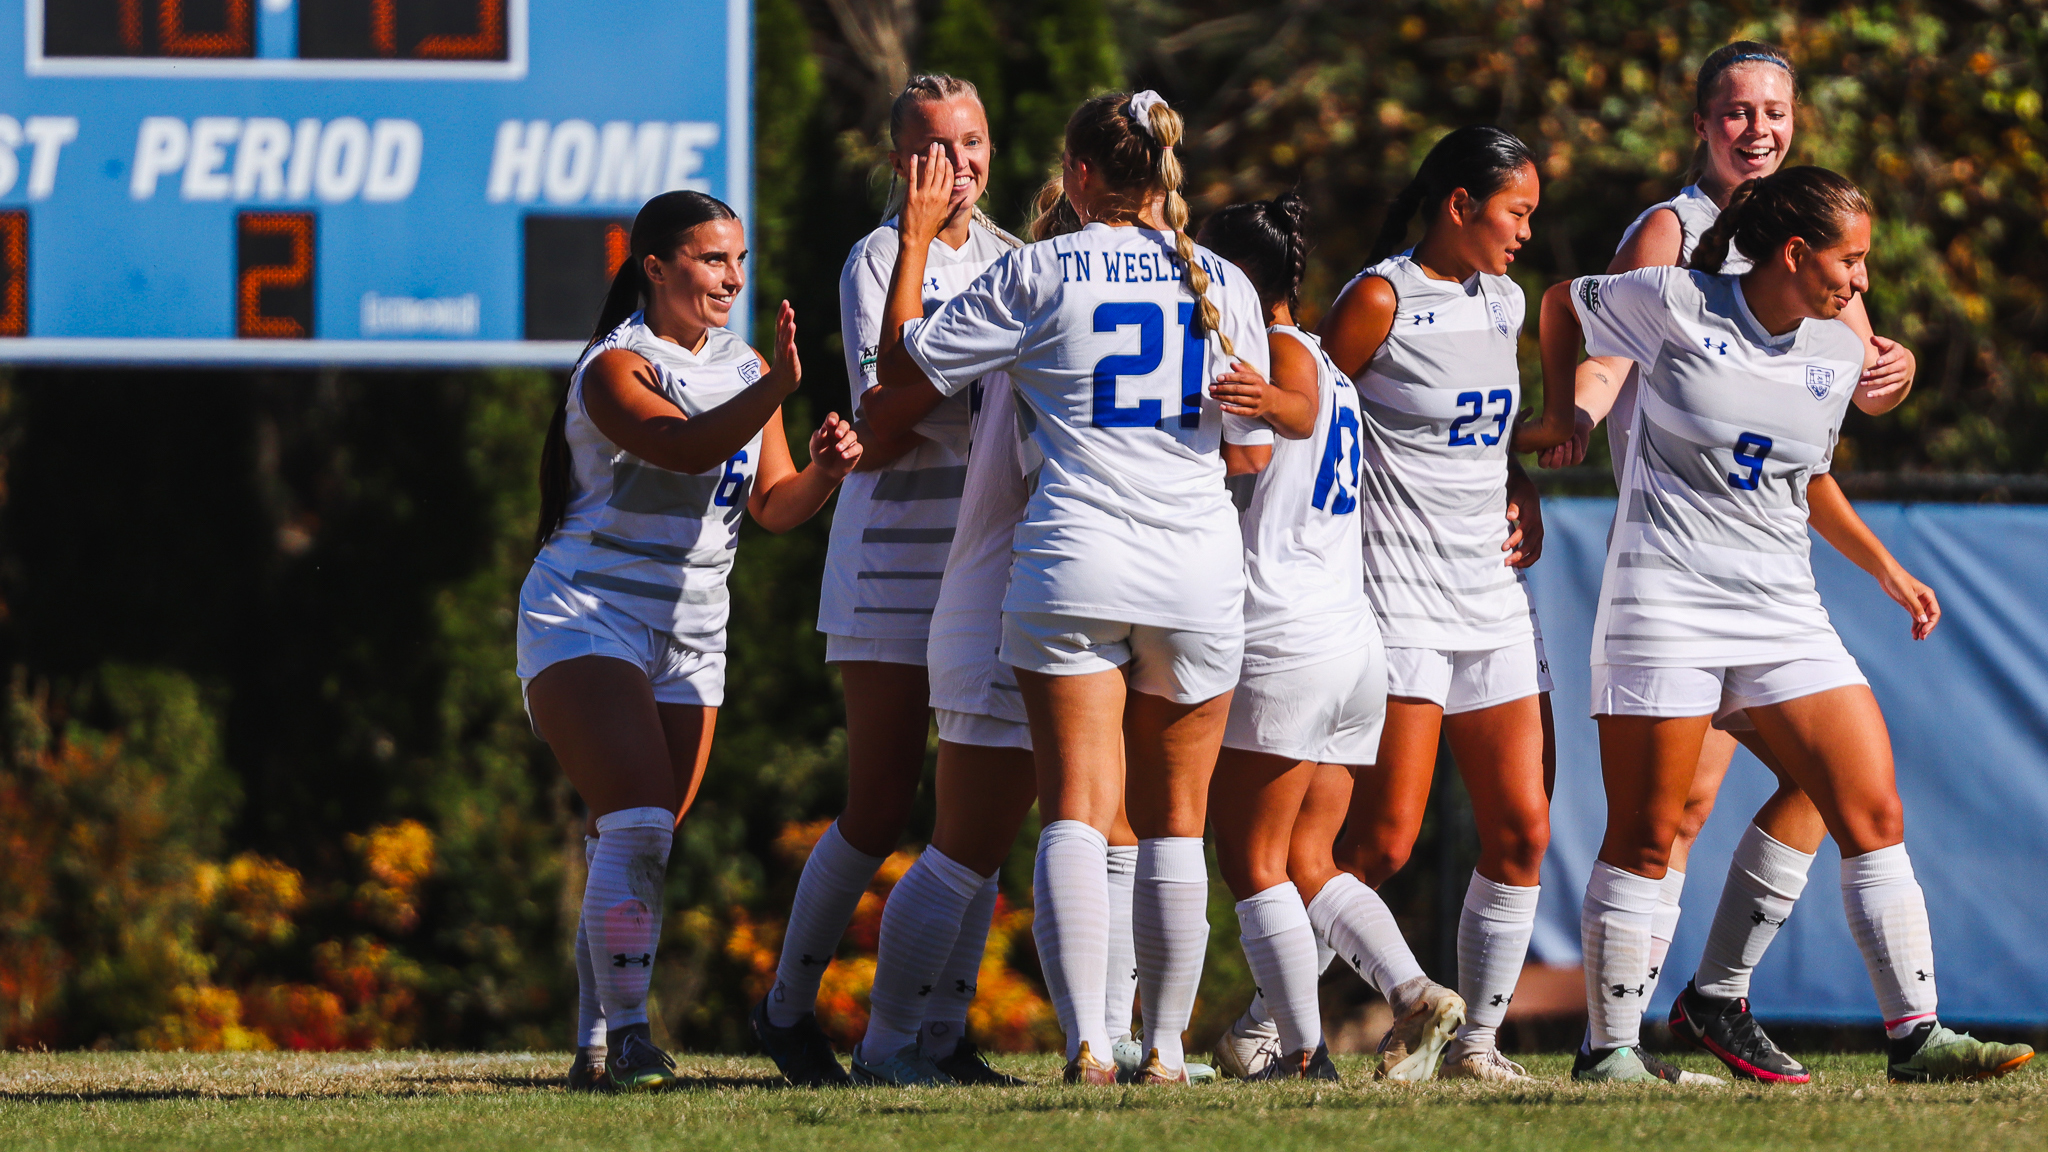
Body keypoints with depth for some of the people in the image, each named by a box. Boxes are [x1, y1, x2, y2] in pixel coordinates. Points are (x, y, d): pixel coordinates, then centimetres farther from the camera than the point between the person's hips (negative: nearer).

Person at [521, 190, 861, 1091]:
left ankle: (596, 1045, 10)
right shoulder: (616, 368, -13)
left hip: (690, 636, 7)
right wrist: (776, 388, -44)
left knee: (634, 847, 6)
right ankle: (625, 1033, -22)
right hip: (587, 619, -7)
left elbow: (772, 504, 9)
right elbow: (685, 447, -31)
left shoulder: (741, 368, 10)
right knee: (636, 827, -21)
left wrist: (824, 470, -13)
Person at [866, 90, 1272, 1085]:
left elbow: (905, 374, 5)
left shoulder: (1040, 274, -1)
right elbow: (1253, 440, 18)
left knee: (1077, 812, -7)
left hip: (1073, 564, -3)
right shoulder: (1222, 284, 9)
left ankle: (1086, 1043, -21)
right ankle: (1165, 1047, 12)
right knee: (1175, 821, 11)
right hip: (1199, 573, 3)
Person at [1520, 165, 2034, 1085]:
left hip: (1782, 611, 5)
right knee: (1644, 840, -3)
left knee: (1875, 816, -4)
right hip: (1665, 601, -5)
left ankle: (1915, 1035, -1)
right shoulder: (1673, 305, -7)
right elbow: (1562, 303, 11)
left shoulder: (1839, 352, 8)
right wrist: (1559, 416, 14)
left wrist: (1886, 571, 24)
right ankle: (1609, 1049, 7)